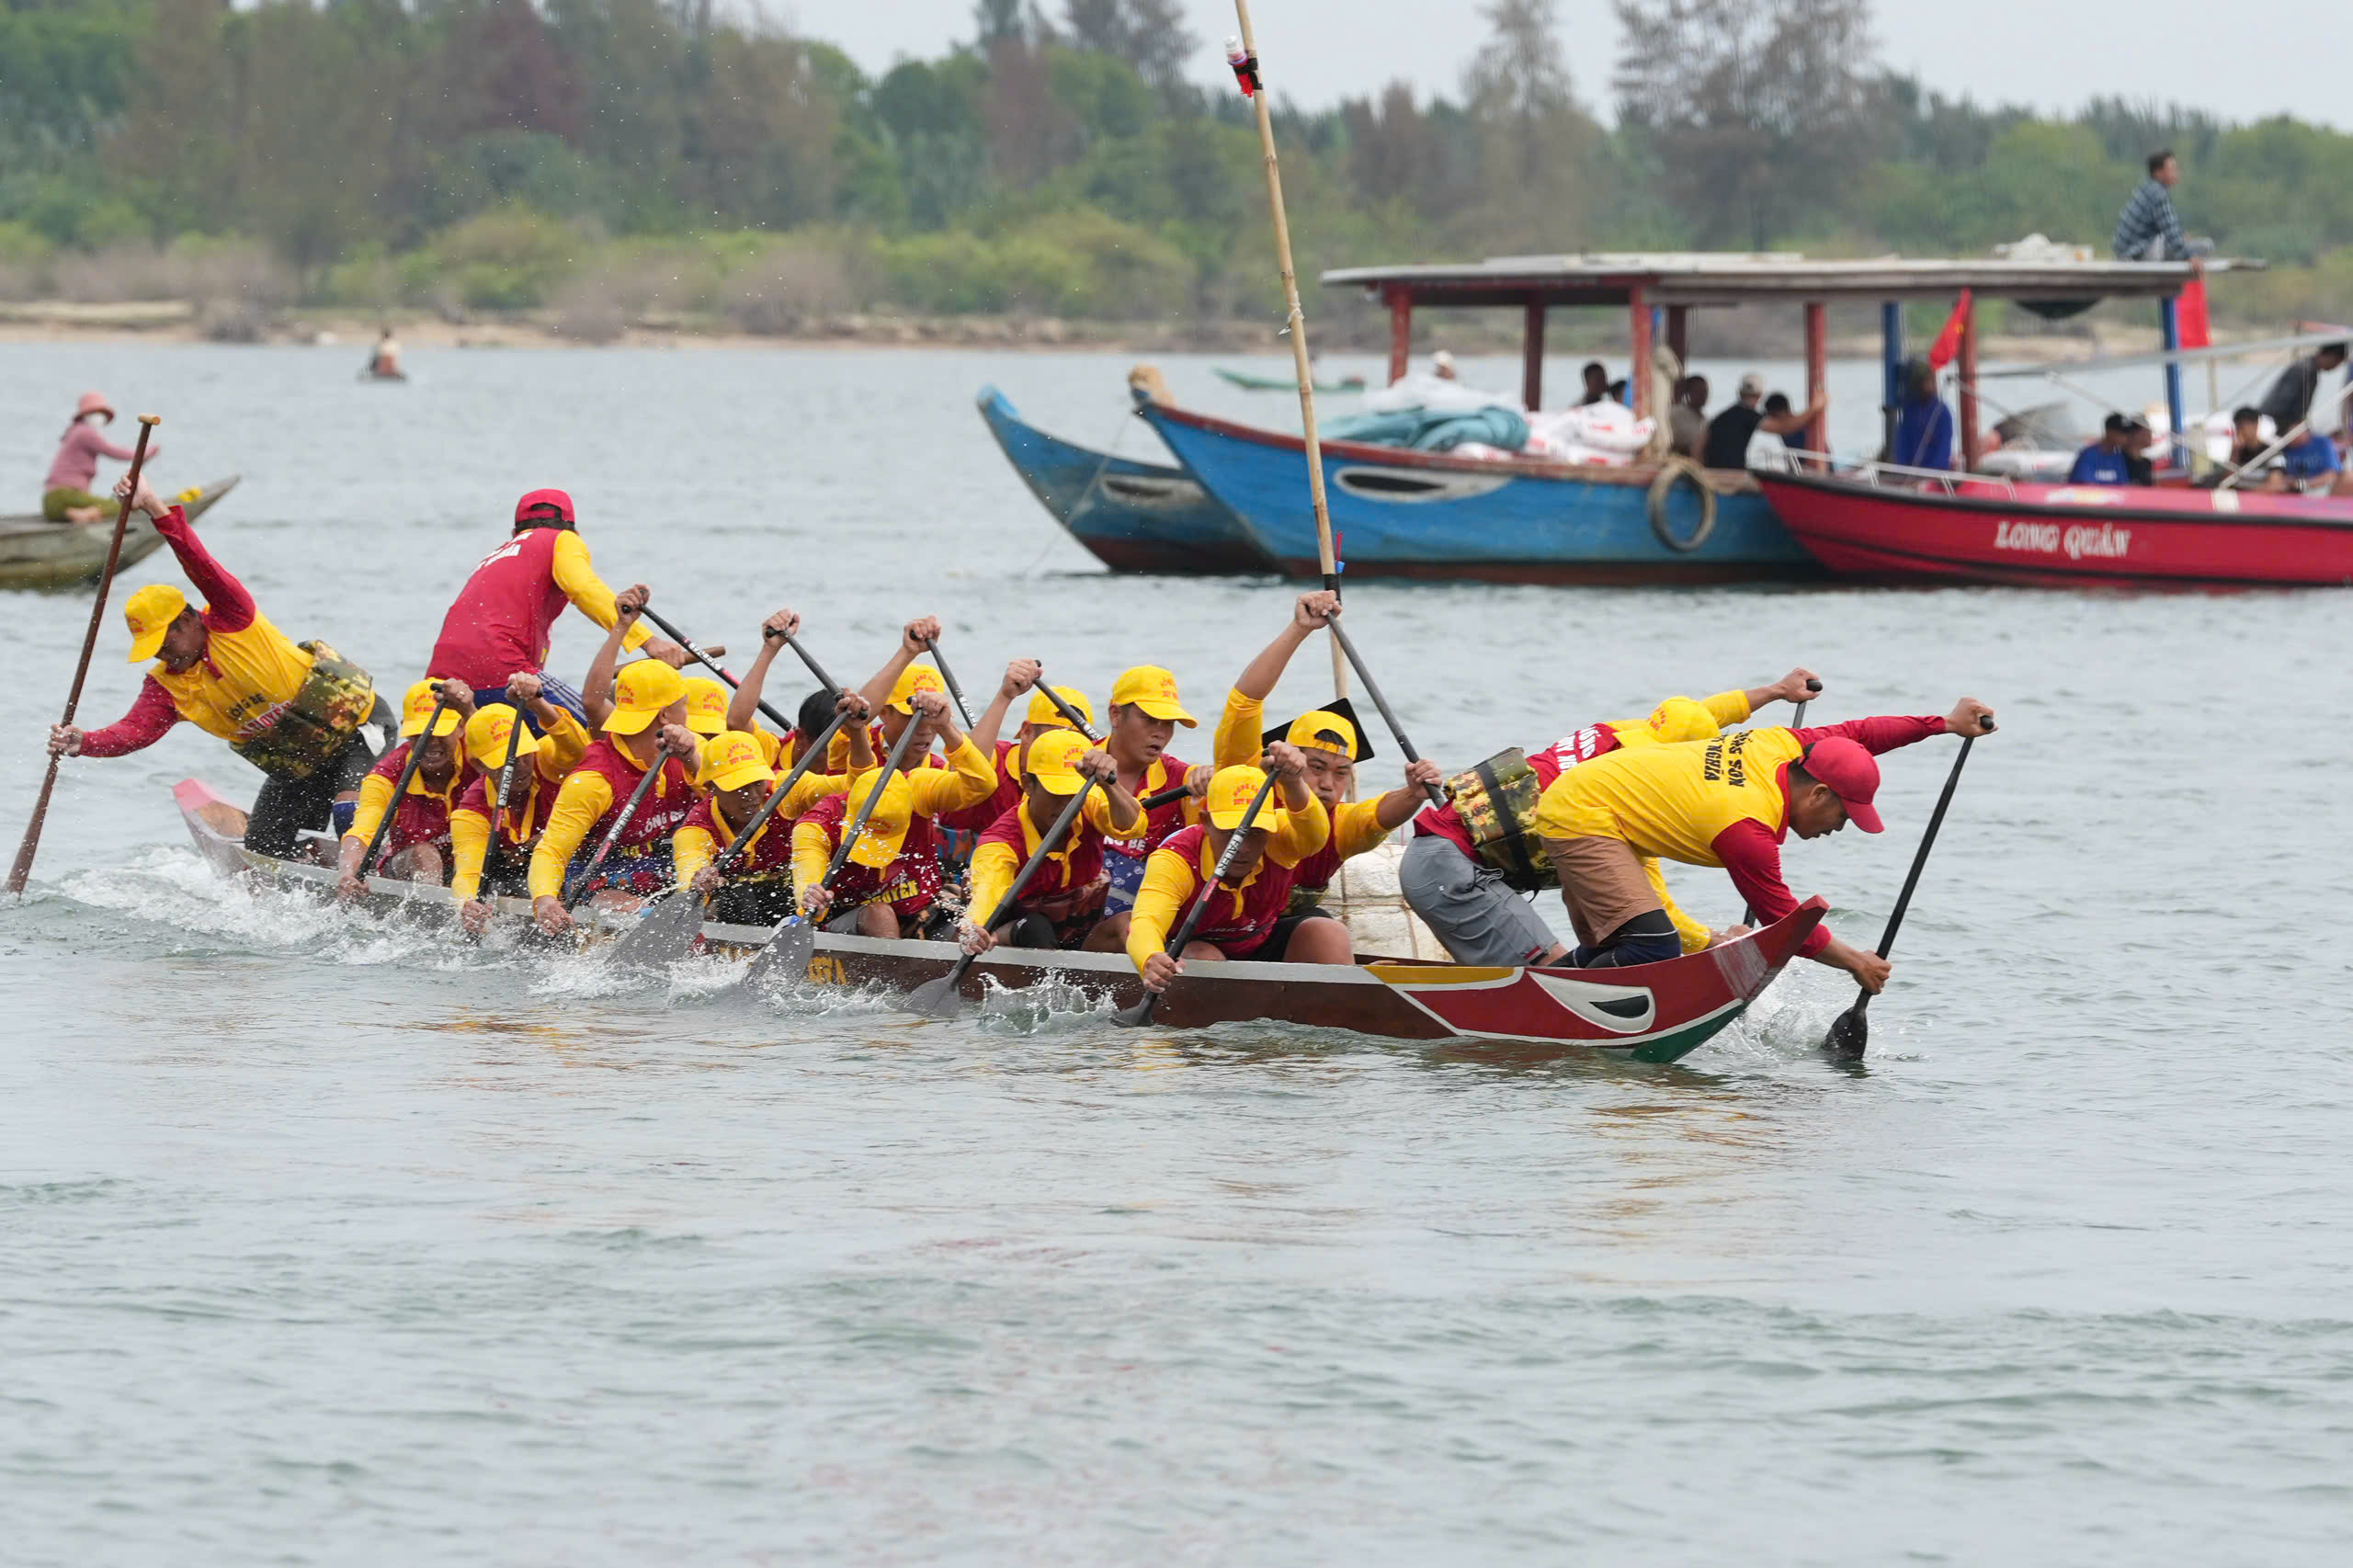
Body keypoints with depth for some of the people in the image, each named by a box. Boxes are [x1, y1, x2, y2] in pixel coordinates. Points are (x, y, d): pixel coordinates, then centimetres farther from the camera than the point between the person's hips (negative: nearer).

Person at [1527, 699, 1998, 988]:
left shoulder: (1777, 748, -4)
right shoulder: (1747, 829, -25)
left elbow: (1855, 733, 10)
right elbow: (1785, 921, -17)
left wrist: (1944, 723, 10)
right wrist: (1854, 961, -6)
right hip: (1582, 819, -10)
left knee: (1604, 957, 15)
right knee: (1654, 951, -23)